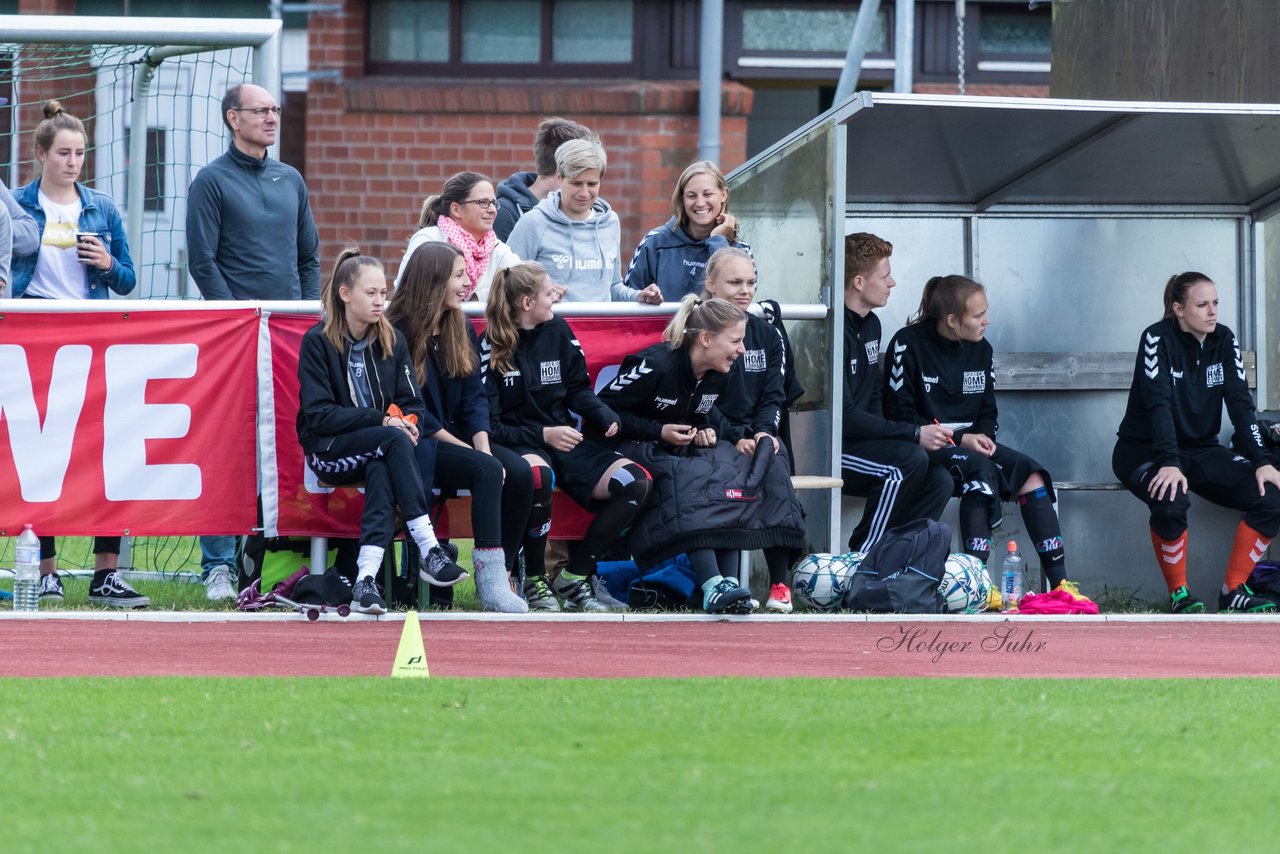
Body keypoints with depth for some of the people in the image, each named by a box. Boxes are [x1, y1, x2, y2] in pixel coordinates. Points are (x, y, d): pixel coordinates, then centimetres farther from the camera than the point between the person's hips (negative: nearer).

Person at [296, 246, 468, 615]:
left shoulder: (392, 340, 10)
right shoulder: (318, 342, -5)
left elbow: (413, 404, 8)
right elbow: (318, 415, -12)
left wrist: (407, 420, -18)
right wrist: (382, 420, -21)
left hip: (378, 452, 3)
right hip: (329, 452, -3)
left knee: (381, 469, -35)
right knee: (394, 442, -33)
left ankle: (366, 578, -49)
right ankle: (429, 550, -41)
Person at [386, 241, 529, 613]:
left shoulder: (461, 330, 13)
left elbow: (474, 397, 8)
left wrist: (483, 445, -11)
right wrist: (474, 453, -15)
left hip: (459, 437, 7)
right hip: (418, 444, -7)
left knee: (520, 473, -19)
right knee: (487, 470, -30)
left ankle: (501, 573, -16)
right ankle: (490, 583, -36)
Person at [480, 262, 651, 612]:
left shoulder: (558, 332, 9)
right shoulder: (492, 347, -5)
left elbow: (578, 389, 18)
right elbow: (488, 424, -7)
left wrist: (605, 416, -3)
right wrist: (542, 435, -18)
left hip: (564, 439, 6)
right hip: (516, 445, -6)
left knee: (636, 482, -17)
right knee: (539, 475, -43)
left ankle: (575, 576, -8)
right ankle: (535, 581, -22)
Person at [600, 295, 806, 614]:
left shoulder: (718, 375, 2)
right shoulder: (655, 365, -21)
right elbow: (604, 408, -17)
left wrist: (707, 431, -6)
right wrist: (660, 431, -21)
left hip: (687, 447, 7)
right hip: (639, 448, -7)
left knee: (731, 475, -25)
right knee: (687, 482, -37)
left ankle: (728, 581, -34)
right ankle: (713, 587, -46)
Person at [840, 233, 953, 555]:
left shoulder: (870, 324, 13)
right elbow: (842, 416, -23)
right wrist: (914, 434, -20)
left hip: (859, 441, 9)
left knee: (938, 479, -10)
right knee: (909, 459, -29)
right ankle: (861, 556, -19)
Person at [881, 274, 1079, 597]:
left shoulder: (980, 349, 9)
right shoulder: (909, 344, -9)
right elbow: (899, 414, -12)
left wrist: (981, 435, -7)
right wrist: (959, 439, -18)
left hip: (970, 442, 6)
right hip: (924, 446, -6)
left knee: (1030, 472, -18)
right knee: (980, 468, -35)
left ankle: (1058, 581, -21)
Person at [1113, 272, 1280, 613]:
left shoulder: (1224, 341, 1)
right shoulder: (1158, 339, -15)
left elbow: (1240, 402, -5)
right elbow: (1158, 403, -26)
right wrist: (1170, 464, -39)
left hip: (1199, 449, 6)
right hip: (1144, 449, -6)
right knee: (1172, 501, -38)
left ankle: (1234, 591, -7)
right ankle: (1179, 594, -18)